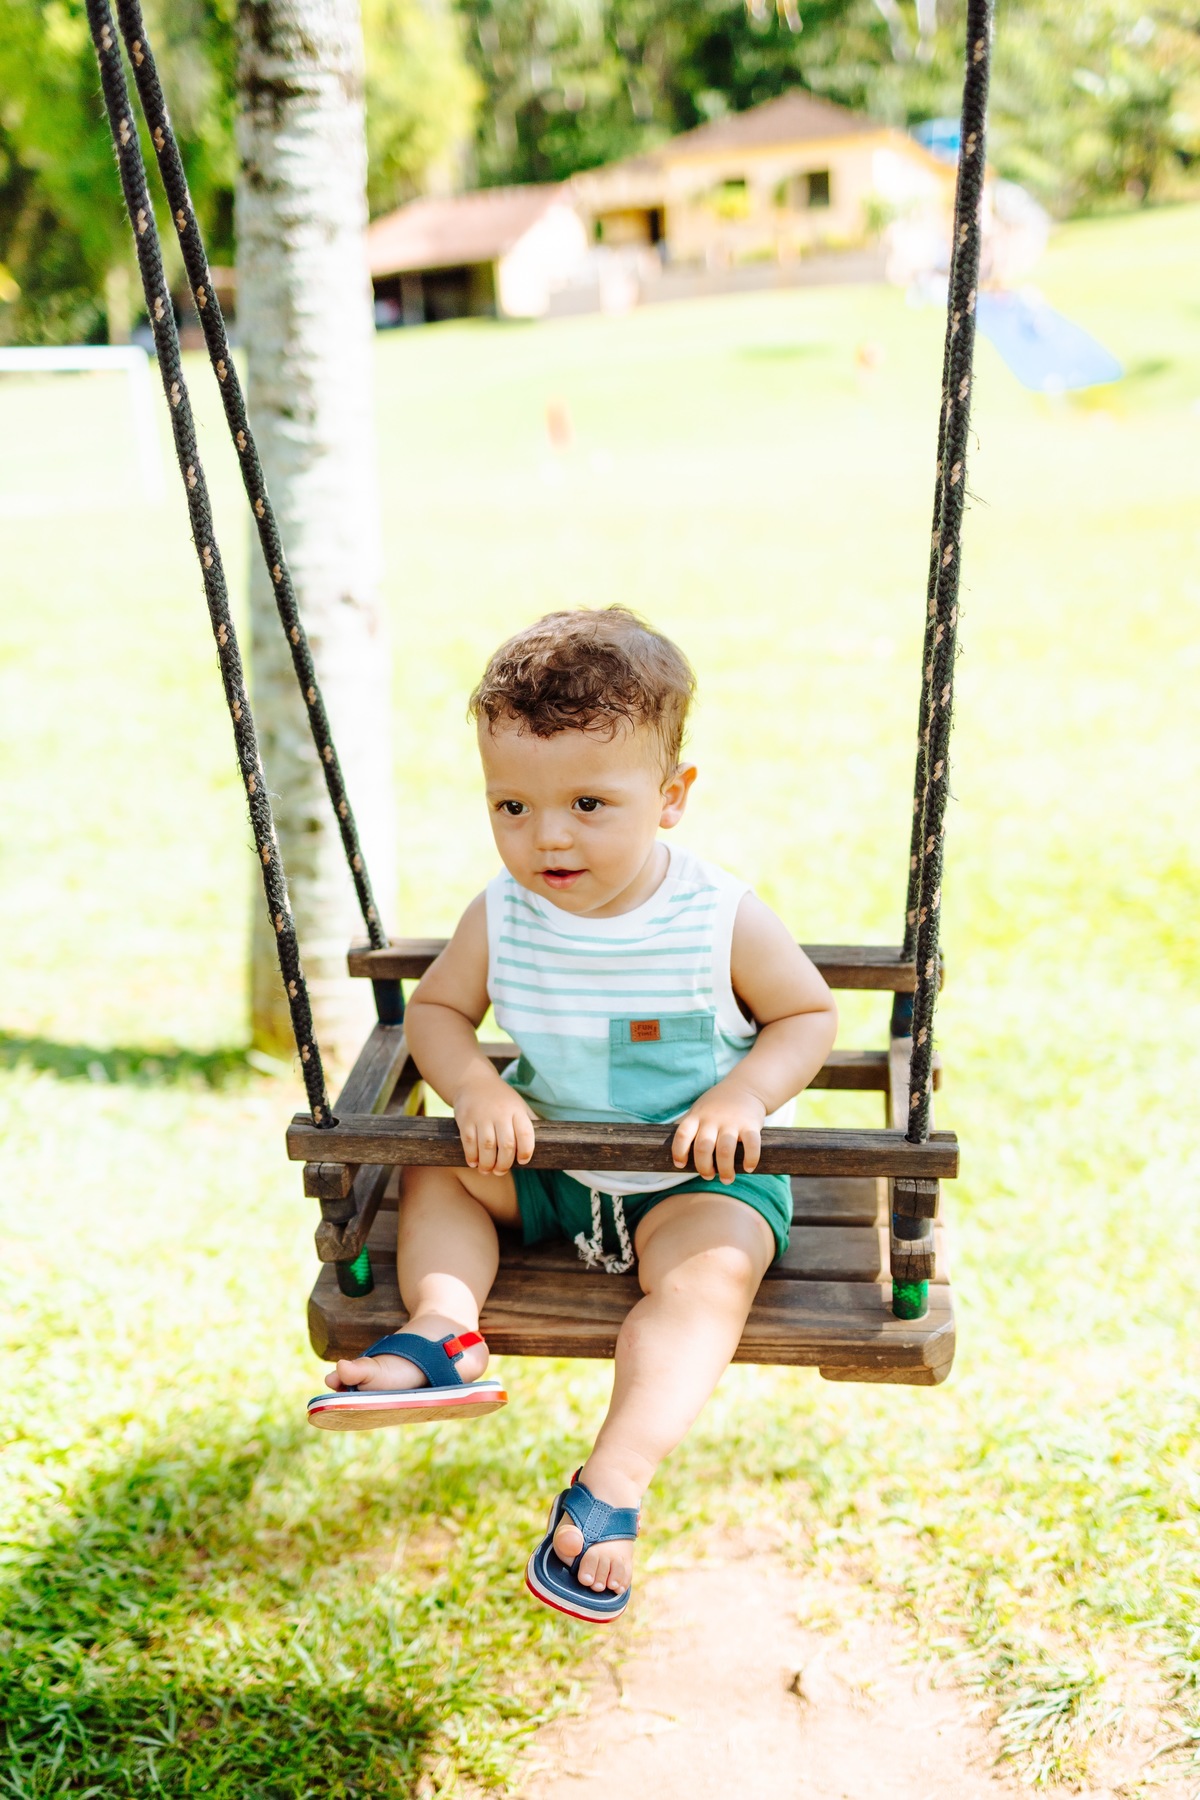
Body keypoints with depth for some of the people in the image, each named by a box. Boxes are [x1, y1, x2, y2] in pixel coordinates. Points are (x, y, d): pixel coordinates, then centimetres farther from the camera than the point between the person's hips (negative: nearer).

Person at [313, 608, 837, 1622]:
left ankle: (611, 1490, -33)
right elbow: (436, 1008, 3)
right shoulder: (500, 919, -9)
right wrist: (478, 1089, -17)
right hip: (553, 1165, 5)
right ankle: (444, 1330, -22)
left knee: (708, 1269, -31)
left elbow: (810, 1014, -5)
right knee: (438, 1170, -4)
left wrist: (745, 1092, -24)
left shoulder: (723, 920, -17)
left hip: (701, 1174, -4)